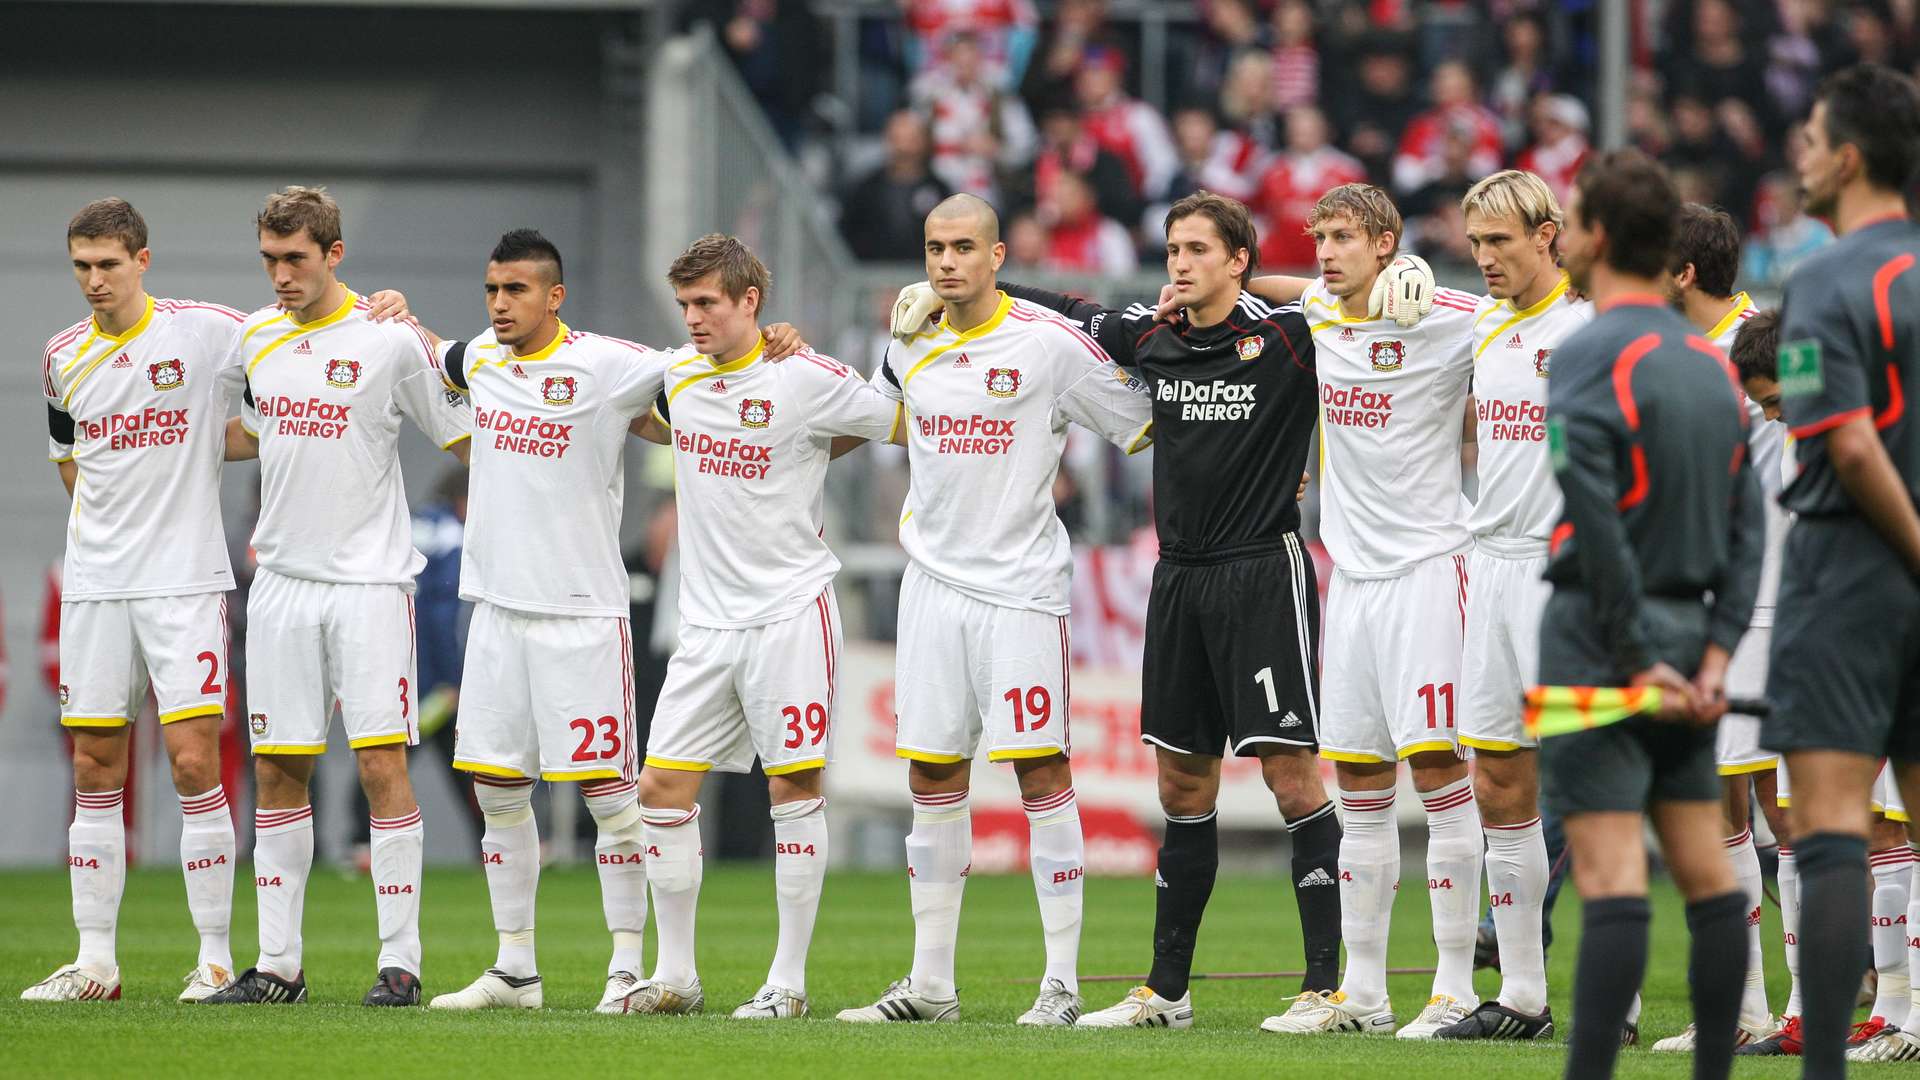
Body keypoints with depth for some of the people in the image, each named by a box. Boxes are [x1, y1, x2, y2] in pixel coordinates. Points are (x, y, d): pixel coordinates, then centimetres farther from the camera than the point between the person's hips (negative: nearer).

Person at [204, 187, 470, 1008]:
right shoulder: (254, 338, 9)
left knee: (381, 761, -9)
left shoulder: (391, 340, -6)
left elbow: (463, 439, 3)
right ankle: (278, 964, 9)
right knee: (277, 770, 4)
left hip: (369, 579, -5)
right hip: (281, 579, 5)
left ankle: (401, 961, -5)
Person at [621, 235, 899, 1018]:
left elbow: (906, 423, -3)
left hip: (789, 609, -6)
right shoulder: (676, 375, 8)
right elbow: (659, 427, 29)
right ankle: (675, 973, 11)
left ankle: (789, 981, 0)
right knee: (662, 787, 1)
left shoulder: (806, 379, -9)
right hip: (706, 621, 6)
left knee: (794, 787, -5)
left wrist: (812, 455, -3)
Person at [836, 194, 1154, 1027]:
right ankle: (930, 983, 12)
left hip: (1021, 586, -5)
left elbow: (1144, 425, 0)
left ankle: (1063, 982, -3)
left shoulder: (1049, 342, -8)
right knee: (931, 776, 6)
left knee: (1040, 770, -7)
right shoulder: (910, 345, 8)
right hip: (933, 579, 5)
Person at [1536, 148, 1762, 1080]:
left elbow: (1595, 523, -19)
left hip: (1601, 637, -7)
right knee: (1707, 874, 8)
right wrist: (1715, 655, 5)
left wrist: (1636, 661, -16)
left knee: (1611, 880, -13)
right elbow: (1745, 524, 10)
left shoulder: (1591, 358, -11)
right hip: (1687, 633, 7)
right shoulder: (1713, 365, 12)